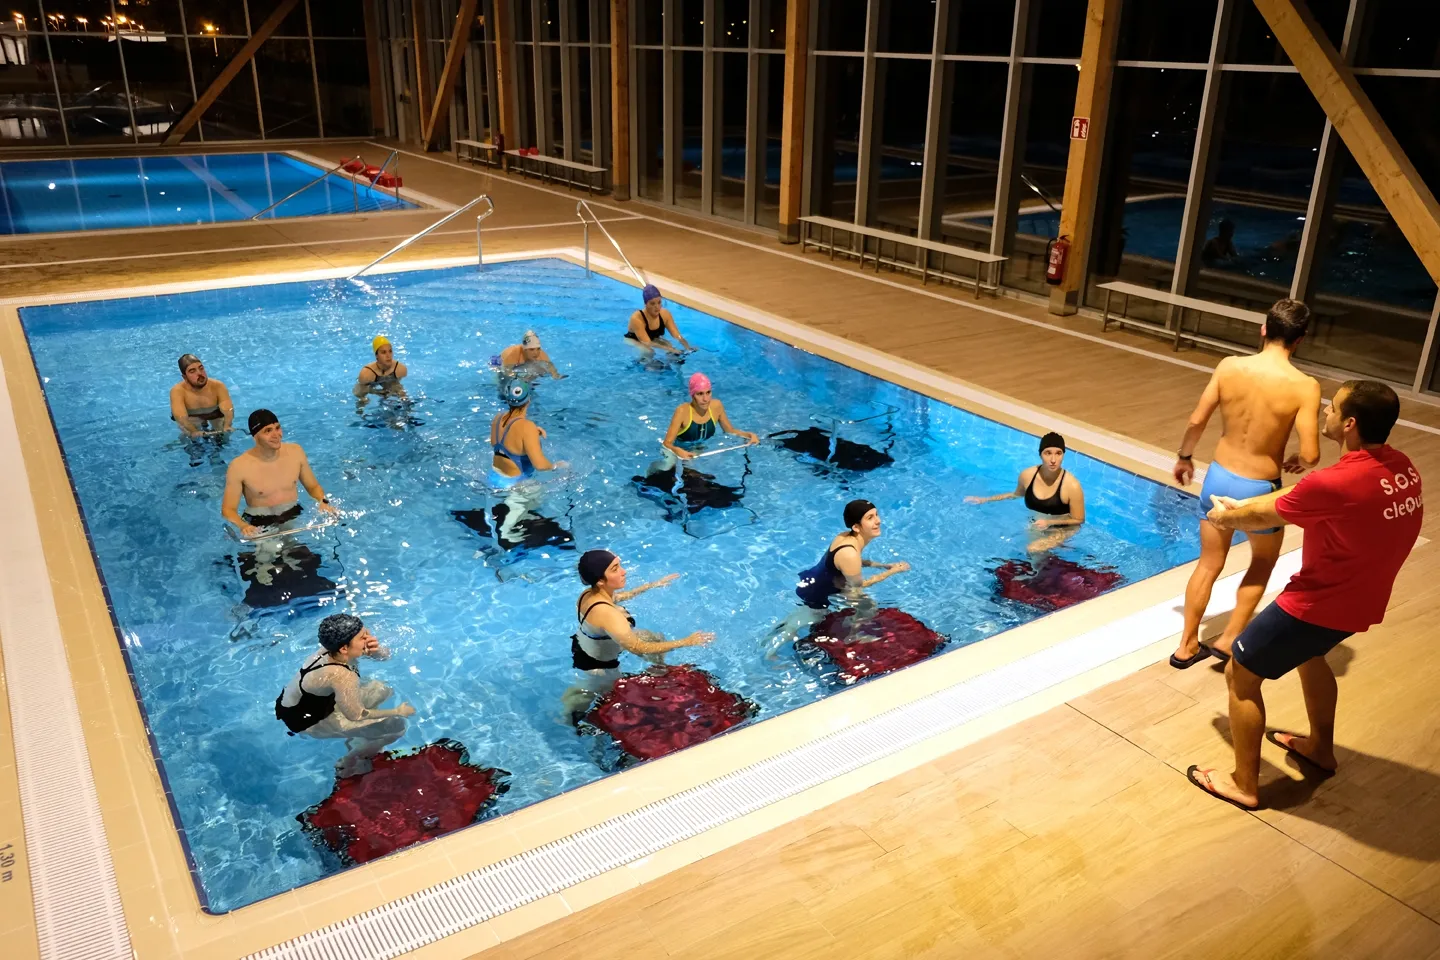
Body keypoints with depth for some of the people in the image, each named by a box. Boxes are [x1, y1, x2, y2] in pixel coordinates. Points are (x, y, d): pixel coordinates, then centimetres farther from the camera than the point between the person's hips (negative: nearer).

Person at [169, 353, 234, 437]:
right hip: (191, 417, 0)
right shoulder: (178, 391, -35)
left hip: (215, 414, 0)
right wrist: (194, 432, -66)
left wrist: (226, 426, -64)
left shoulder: (218, 386, -32)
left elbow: (228, 410, -42)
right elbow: (181, 417, -47)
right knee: (189, 434, -19)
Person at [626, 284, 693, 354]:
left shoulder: (665, 314, -17)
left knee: (673, 348, -19)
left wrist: (688, 347, -40)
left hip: (654, 340, 5)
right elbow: (647, 343, -39)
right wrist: (669, 349, -50)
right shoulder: (637, 318, -33)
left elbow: (678, 336, -20)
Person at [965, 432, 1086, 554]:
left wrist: (1049, 522, -29)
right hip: (1035, 525, 5)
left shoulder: (1072, 485, -29)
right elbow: (1017, 494, 9)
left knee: (1034, 549, -23)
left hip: (1062, 529, -5)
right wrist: (985, 500, 7)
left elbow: (1078, 520, -15)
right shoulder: (1027, 475, -16)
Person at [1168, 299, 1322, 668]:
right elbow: (1311, 455, -20)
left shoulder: (1229, 366, -10)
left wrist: (1184, 457, 15)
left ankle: (1187, 645, 26)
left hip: (1218, 477, 3)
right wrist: (1296, 463, 4)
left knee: (1208, 564, 19)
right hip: (1260, 488, -3)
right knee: (1262, 563, 26)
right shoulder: (1304, 386, -19)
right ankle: (1229, 639, 27)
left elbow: (1196, 421, -4)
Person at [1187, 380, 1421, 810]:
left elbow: (1264, 518, -13)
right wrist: (1240, 505, 11)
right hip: (1359, 601, 9)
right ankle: (1320, 748, 51)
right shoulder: (1401, 467, -4)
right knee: (1308, 654, 35)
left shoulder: (1335, 484, -32)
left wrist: (1225, 517, 7)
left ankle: (1244, 784, 17)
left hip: (1318, 603, -9)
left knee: (1240, 675, 7)